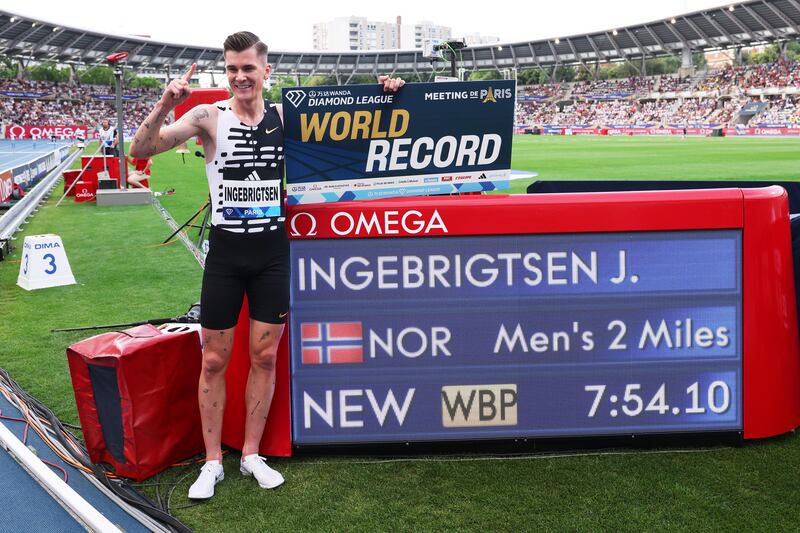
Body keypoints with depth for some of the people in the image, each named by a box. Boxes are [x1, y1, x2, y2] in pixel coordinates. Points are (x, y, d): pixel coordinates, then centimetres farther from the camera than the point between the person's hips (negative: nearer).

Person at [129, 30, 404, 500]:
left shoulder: (285, 116, 2)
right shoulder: (210, 116, -6)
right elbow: (141, 150, -12)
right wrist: (164, 107, -30)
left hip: (273, 250, 2)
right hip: (227, 251, -2)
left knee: (265, 356, 8)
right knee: (214, 360, 4)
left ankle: (252, 455, 24)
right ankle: (213, 462, 20)